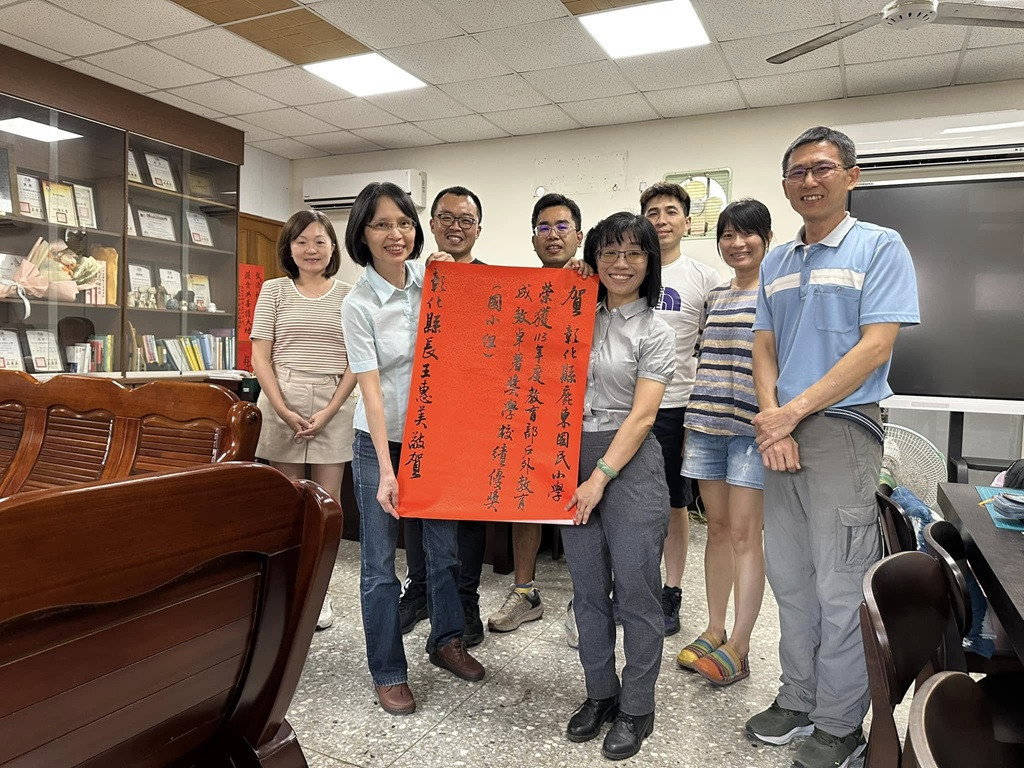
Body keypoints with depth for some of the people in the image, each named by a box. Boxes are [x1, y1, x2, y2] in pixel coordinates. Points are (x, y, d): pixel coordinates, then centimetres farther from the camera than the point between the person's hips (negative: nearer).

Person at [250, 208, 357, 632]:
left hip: (334, 406, 0)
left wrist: (328, 411, -8)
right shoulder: (274, 290, 7)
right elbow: (260, 356, 2)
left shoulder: (348, 296, 6)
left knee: (328, 499, 4)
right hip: (282, 404, 0)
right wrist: (284, 410, -9)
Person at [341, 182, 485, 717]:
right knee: (379, 563, 4)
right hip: (381, 441, -4)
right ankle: (388, 672, 23)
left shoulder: (434, 280, -1)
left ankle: (446, 640, 38)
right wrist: (385, 470, -23)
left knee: (445, 546, 16)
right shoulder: (359, 304, -13)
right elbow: (370, 387, -18)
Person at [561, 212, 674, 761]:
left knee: (635, 587, 1)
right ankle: (599, 694, 29)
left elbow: (642, 414, -9)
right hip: (573, 457, 4)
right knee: (588, 587, 11)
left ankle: (636, 708, 20)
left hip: (630, 461, -3)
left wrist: (601, 477, -13)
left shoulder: (654, 332, -2)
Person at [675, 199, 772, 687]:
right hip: (706, 425, 6)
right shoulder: (714, 296, 15)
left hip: (751, 427, -5)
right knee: (717, 527, 12)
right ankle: (714, 630, 23)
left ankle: (738, 646, 8)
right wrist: (691, 420, 13)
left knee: (744, 533, -2)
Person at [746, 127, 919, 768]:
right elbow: (765, 348, 12)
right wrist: (770, 419, -6)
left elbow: (875, 347, -13)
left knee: (840, 589, 1)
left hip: (843, 429, -6)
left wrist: (792, 412, -15)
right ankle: (799, 699, 30)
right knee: (789, 579, 14)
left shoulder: (881, 247, -3)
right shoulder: (776, 263, 15)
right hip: (781, 433, 6)